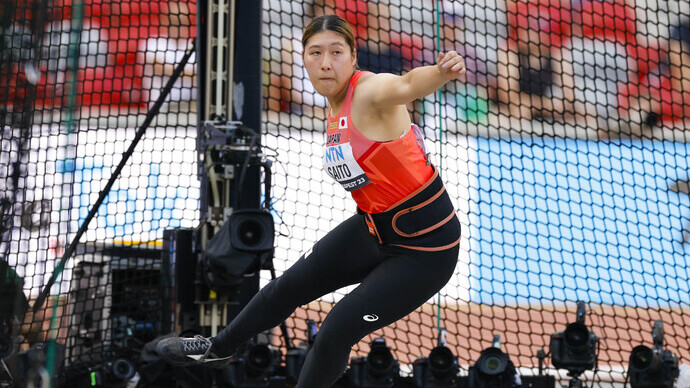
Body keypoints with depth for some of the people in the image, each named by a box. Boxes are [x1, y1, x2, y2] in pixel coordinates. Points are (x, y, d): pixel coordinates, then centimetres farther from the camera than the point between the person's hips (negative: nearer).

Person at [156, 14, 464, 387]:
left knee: (337, 331, -8)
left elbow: (408, 84, -51)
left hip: (426, 246, -9)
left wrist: (441, 71, -70)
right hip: (372, 228, 9)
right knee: (290, 285, 19)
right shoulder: (334, 106, 0)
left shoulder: (371, 92, -26)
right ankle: (217, 349, 42)